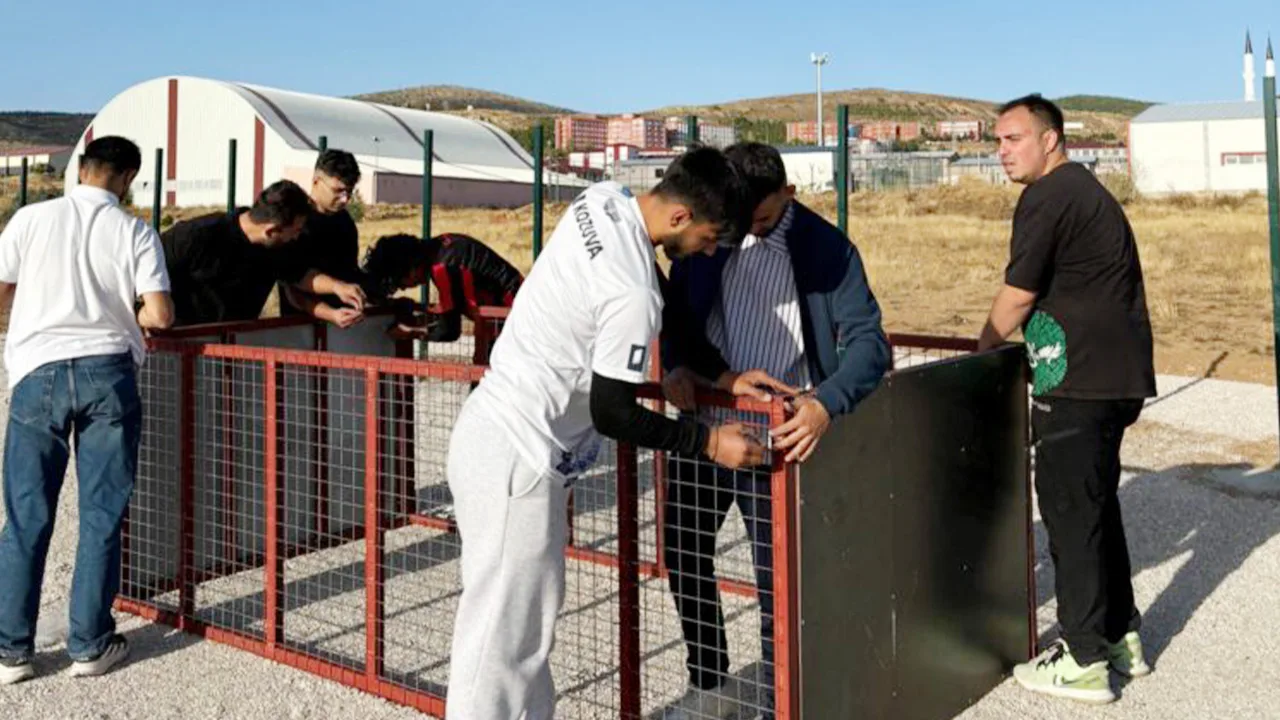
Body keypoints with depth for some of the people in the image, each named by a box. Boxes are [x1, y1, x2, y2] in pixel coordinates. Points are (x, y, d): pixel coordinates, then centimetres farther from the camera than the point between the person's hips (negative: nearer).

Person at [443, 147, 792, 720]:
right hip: (515, 459, -10)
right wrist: (709, 443, -8)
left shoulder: (600, 199, 2)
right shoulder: (634, 293, -25)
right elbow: (613, 415, -18)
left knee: (532, 612, 19)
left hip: (490, 426, 10)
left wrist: (722, 377, 10)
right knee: (501, 640, 0)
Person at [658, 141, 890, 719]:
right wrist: (677, 364, -10)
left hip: (775, 433, -5)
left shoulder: (826, 249, -12)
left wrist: (826, 403, -35)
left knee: (776, 575, 0)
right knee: (682, 554, 17)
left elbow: (868, 342, -17)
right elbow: (676, 309, 11)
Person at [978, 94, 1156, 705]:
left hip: (1080, 381, -10)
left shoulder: (1048, 198, -12)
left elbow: (1018, 295, -10)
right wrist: (1006, 341, 23)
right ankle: (1120, 636, 28)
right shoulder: (1083, 189, 19)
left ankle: (1084, 661, 5)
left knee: (1070, 511, -3)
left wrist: (983, 347, 6)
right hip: (1115, 374, 10)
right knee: (1097, 504, 18)